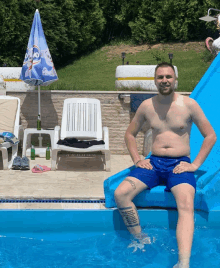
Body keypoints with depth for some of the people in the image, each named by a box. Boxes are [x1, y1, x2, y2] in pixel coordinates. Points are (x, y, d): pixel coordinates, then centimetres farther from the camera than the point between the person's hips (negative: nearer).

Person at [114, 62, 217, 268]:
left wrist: (195, 164, -5)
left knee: (186, 205, -32)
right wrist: (137, 160, 5)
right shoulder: (147, 106, 8)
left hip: (180, 164, -3)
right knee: (120, 194, -19)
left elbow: (210, 136, 4)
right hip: (153, 163, 3)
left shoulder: (189, 104, 0)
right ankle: (141, 242, -5)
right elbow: (130, 134, 19)